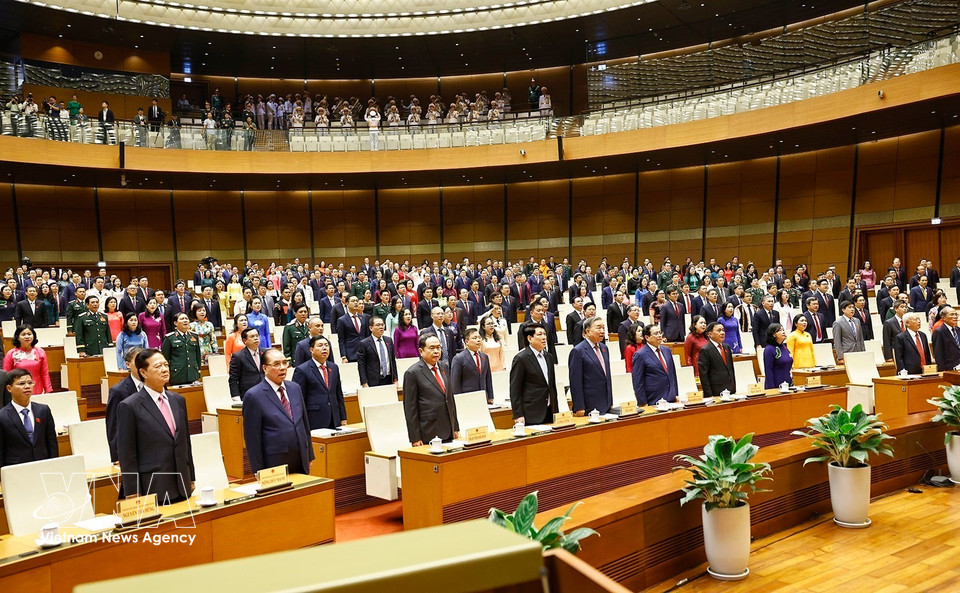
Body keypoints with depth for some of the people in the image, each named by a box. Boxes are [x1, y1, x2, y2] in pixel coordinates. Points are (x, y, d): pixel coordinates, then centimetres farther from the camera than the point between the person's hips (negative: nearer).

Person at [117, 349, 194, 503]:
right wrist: (133, 493, -9)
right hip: (152, 490, -5)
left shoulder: (178, 400, 10)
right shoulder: (129, 406, -8)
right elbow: (127, 455, -7)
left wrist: (191, 479, 14)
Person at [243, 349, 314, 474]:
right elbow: (252, 437, -8)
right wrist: (258, 471, -8)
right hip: (274, 464, -5)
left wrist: (309, 455, 14)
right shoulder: (253, 396, -9)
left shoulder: (295, 388, 9)